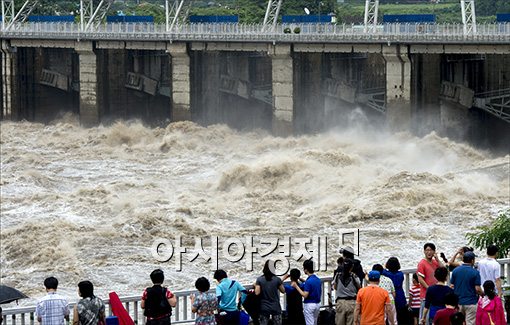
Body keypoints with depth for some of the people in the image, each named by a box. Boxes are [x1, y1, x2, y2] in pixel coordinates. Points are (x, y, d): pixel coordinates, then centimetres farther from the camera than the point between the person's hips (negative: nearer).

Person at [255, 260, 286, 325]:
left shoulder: (259, 280, -5)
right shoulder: (277, 279, -6)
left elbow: (257, 293, -11)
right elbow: (283, 291, 5)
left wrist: (256, 286, 8)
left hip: (264, 308, 0)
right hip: (275, 308, 0)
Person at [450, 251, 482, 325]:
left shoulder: (455, 270, 2)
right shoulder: (475, 272, -9)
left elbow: (452, 287, 3)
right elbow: (477, 289, -11)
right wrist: (483, 294, 10)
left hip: (458, 302, 4)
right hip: (471, 302, -4)